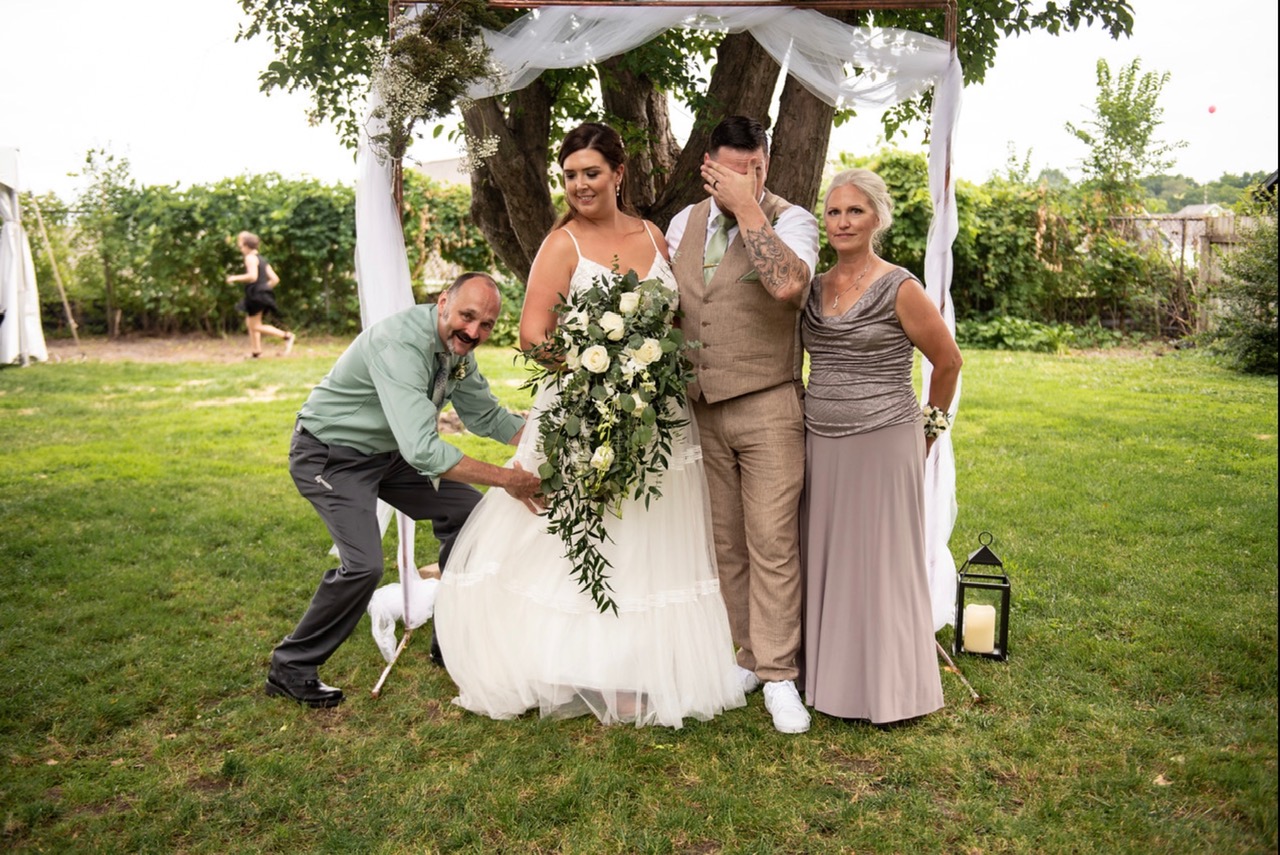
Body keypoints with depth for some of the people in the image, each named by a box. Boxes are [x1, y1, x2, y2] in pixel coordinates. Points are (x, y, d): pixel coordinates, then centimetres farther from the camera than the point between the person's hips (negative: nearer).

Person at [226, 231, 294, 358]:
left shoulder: (250, 258, -10)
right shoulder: (262, 260, 16)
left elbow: (252, 276, -26)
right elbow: (275, 279, 12)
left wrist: (235, 278, -15)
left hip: (256, 295, -9)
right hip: (263, 294, 9)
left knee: (255, 326, -6)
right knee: (250, 323, 17)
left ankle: (286, 336, -14)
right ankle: (255, 350, 18)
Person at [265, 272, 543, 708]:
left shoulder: (458, 347, -6)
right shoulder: (399, 344, -34)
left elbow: (486, 415, 7)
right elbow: (422, 451, -42)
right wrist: (506, 478, -37)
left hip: (387, 451, 9)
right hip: (330, 455, -9)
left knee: (466, 508, 5)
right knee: (364, 565, -22)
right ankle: (291, 668, 2)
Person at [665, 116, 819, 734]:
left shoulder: (789, 220, -5)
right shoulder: (683, 224, 11)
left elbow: (788, 285, -27)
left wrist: (748, 207, -20)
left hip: (767, 409, -5)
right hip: (699, 409, 5)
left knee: (772, 544, -2)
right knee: (724, 543, 10)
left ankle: (778, 676, 11)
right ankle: (749, 655, 24)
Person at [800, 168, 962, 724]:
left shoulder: (900, 289, -8)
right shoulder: (815, 288, 8)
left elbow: (948, 361, 1)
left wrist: (929, 425, 8)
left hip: (883, 444, -5)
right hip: (822, 444, 6)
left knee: (882, 562, 3)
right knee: (826, 560, 11)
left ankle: (889, 688, 19)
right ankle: (832, 677, 26)